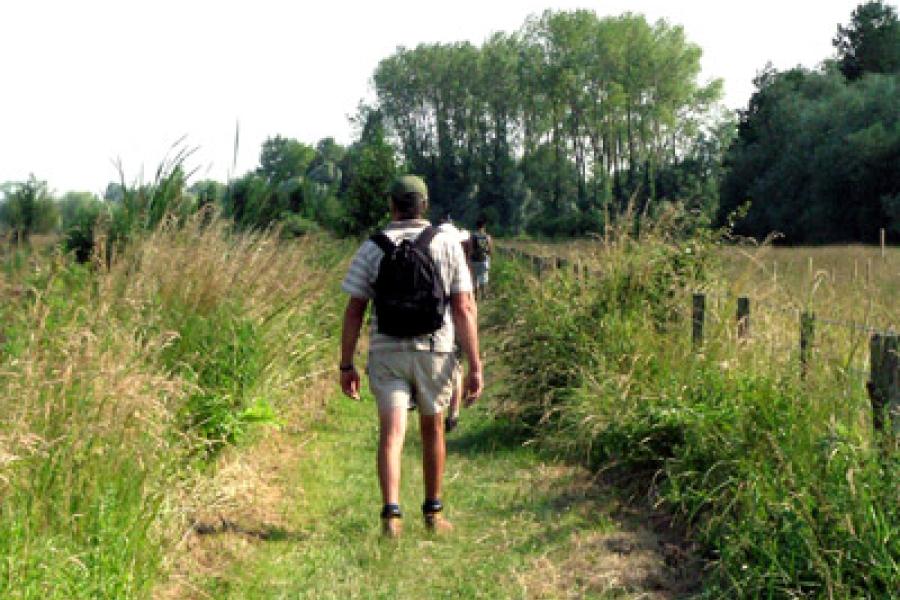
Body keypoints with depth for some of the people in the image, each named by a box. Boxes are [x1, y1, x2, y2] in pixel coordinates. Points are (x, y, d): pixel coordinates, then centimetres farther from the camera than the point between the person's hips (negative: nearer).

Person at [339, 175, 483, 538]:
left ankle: (391, 513, -21)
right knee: (432, 429, 17)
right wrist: (475, 366, -4)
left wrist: (346, 365, 5)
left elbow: (354, 311, -2)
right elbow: (464, 309, -6)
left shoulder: (371, 248, 0)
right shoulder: (447, 244, -1)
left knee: (391, 433, -4)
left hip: (386, 352, -1)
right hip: (435, 350, 1)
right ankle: (433, 513, 28)